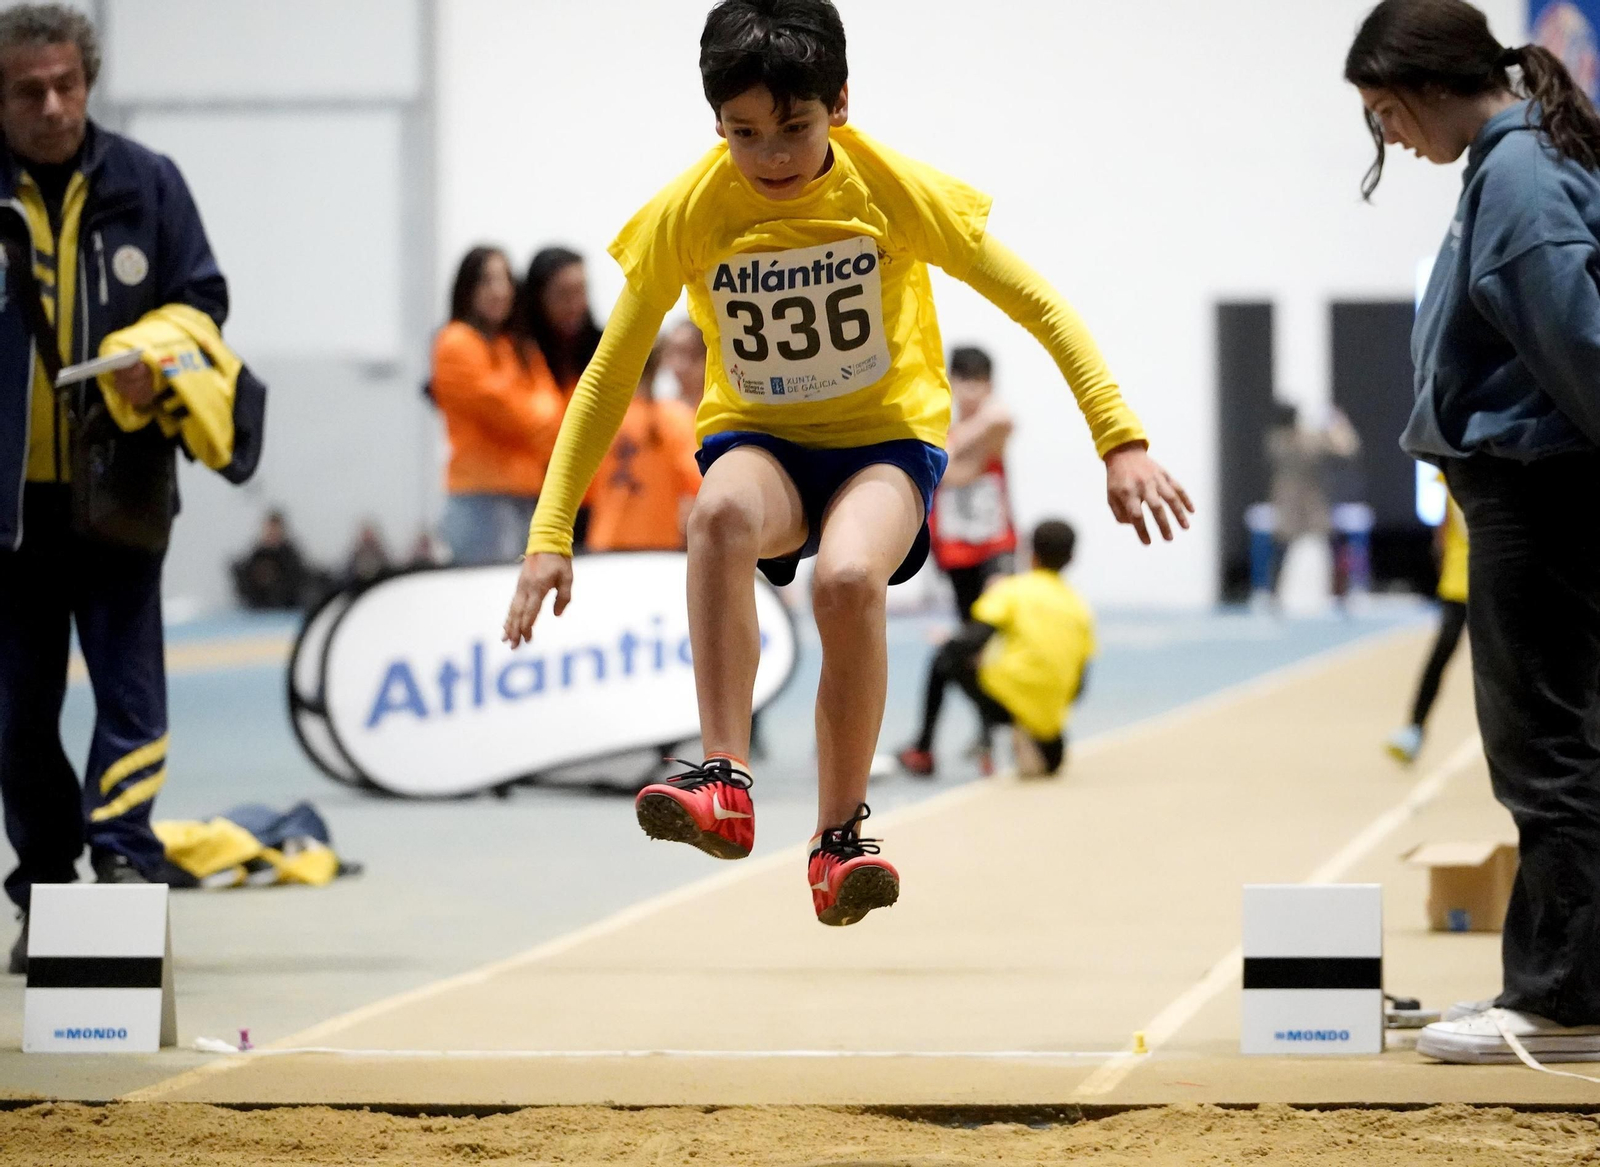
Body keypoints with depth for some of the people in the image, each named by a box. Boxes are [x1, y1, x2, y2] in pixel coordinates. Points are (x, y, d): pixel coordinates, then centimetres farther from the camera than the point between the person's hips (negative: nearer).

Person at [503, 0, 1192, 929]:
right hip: (757, 441, 1)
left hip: (887, 438, -1)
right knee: (722, 511, -38)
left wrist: (1123, 442, -16)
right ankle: (725, 788, -38)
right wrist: (551, 536, -10)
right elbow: (610, 377, -4)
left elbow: (1040, 305, -7)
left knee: (848, 579, -35)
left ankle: (841, 837, -16)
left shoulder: (897, 191, -14)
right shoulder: (686, 215, -11)